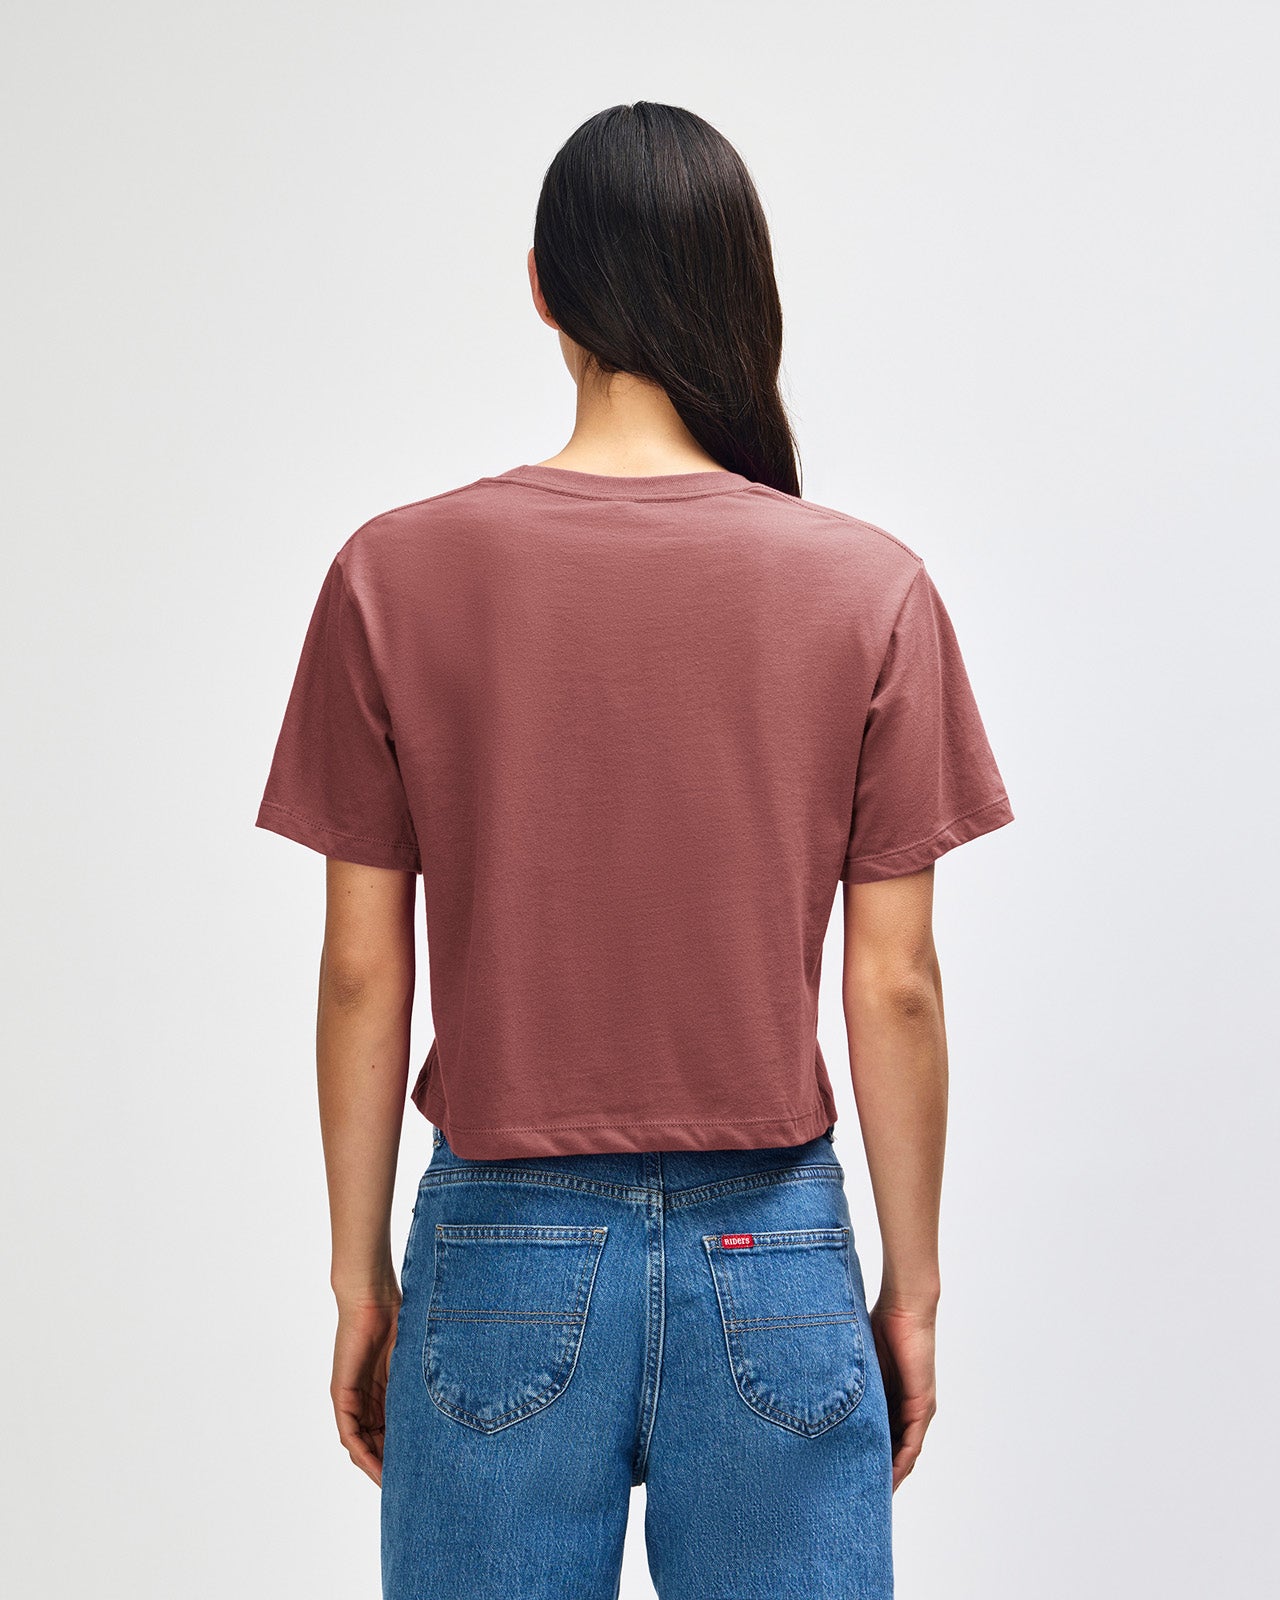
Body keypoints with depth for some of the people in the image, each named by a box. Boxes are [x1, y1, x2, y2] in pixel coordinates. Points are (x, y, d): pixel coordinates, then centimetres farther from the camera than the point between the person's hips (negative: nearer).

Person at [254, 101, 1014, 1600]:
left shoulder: (395, 575, -7)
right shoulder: (870, 589, -7)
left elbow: (362, 975, -3)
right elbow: (893, 986, -4)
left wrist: (361, 1277, 9)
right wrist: (913, 1290, 8)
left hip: (504, 1255, 0)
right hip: (776, 1264, 0)